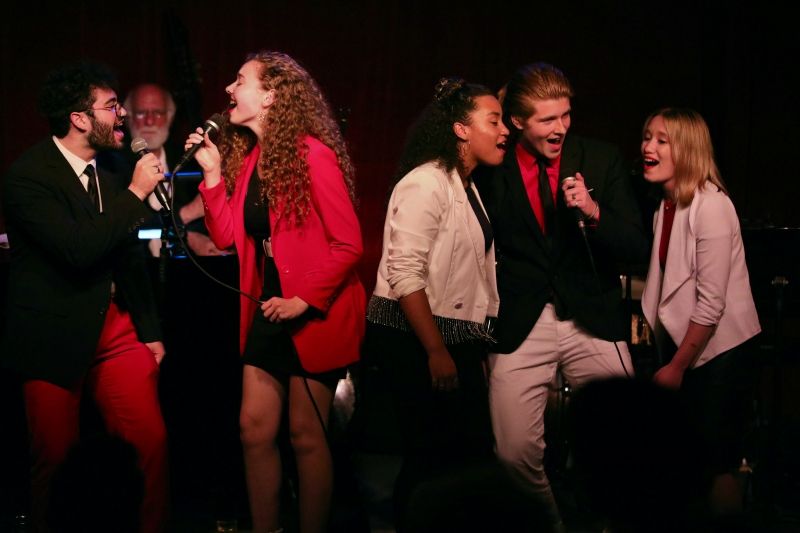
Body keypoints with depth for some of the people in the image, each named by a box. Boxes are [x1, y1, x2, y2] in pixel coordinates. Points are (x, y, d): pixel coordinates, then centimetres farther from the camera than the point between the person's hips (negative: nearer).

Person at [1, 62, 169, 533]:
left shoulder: (114, 167, 5)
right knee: (57, 458, 3)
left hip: (117, 326, 5)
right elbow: (79, 250, -26)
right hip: (56, 335, -5)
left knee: (152, 443, 0)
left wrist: (150, 331, 16)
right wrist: (136, 193, -21)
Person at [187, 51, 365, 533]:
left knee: (306, 435, 2)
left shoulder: (313, 154, -17)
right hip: (269, 308, 7)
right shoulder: (247, 156, 6)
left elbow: (348, 245, -18)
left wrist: (306, 301, -21)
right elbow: (227, 235, 4)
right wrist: (213, 171, -3)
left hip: (315, 313, -7)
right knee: (255, 428, 9)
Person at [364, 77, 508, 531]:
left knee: (475, 451, 6)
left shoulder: (467, 187, 14)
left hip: (456, 338, 9)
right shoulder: (425, 184, -14)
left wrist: (470, 344, 13)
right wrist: (436, 352, -23)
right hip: (416, 340, -9)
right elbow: (405, 273, -21)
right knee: (431, 458, -5)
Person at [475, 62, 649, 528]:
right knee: (515, 452, -4)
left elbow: (636, 249, -1)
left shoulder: (602, 160, 2)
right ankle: (552, 519, 22)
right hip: (519, 327, -1)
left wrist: (594, 212, -18)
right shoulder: (491, 170, -1)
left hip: (594, 322, 1)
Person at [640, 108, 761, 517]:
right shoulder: (666, 206, 7)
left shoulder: (710, 206, -18)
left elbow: (711, 303, -19)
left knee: (717, 465, -2)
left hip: (719, 352, -8)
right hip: (682, 348, 8)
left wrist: (677, 368, -15)